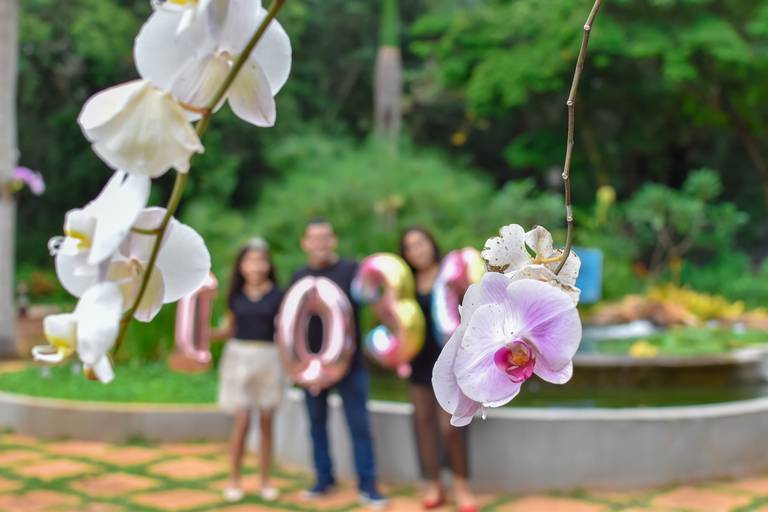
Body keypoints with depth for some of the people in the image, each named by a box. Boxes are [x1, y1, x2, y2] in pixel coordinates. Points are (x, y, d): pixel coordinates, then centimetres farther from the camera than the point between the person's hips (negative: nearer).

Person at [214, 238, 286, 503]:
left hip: (269, 359, 0)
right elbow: (230, 329, 11)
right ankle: (234, 481, 11)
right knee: (242, 422, -4)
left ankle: (265, 481, 17)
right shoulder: (236, 295, 4)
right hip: (239, 357, 0)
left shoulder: (277, 296, -1)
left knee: (266, 423, 6)